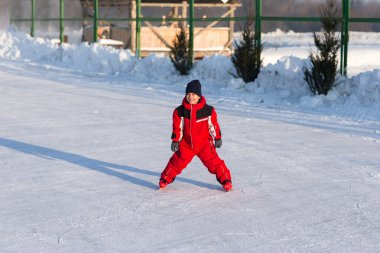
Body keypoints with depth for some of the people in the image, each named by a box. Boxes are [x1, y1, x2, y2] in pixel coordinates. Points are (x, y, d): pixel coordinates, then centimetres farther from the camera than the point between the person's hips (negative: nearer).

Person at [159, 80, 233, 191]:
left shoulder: (208, 110, -10)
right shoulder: (180, 111, -7)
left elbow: (213, 125, 1)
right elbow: (177, 127, 1)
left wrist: (217, 138, 7)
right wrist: (175, 140, -1)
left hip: (204, 144, -1)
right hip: (186, 144, 1)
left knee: (213, 161, -4)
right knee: (177, 161, 4)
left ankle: (225, 179, 9)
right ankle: (165, 179, 22)